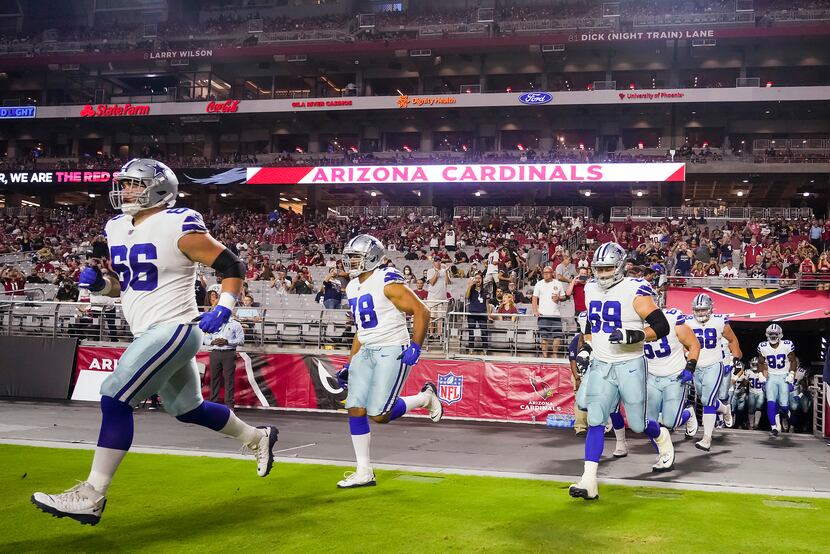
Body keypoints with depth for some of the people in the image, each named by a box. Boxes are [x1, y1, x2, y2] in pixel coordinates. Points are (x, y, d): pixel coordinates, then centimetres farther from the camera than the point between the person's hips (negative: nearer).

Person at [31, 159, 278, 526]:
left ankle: (90, 497, -8)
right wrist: (98, 282, 1)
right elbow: (121, 284, 22)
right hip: (153, 335, 9)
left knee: (114, 400, -15)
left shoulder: (178, 227, -14)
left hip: (173, 330, -9)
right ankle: (257, 438, 42)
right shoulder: (116, 228, 10)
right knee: (188, 410, 20)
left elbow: (232, 266, -10)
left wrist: (223, 308, -22)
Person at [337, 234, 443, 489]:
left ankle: (425, 397, 15)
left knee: (378, 415, -11)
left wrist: (415, 346, -19)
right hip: (367, 352, 8)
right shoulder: (353, 288, 13)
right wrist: (349, 364, 19)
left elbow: (422, 312, -12)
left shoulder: (387, 282, -12)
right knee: (355, 409, 0)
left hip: (393, 351, -8)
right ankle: (364, 472, 10)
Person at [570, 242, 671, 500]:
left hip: (630, 366, -4)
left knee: (638, 425, 7)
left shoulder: (634, 291, -14)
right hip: (600, 365, 5)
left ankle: (662, 437, 43)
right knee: (595, 421, -7)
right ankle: (588, 482, -9)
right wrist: (585, 349, 14)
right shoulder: (591, 290, 7)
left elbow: (662, 327, -16)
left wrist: (632, 336, -28)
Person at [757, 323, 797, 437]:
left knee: (784, 404, -4)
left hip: (784, 377, -1)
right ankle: (774, 428, -5)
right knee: (771, 402, -13)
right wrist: (763, 374, -2)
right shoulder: (763, 347, -6)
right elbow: (761, 363, 9)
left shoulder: (787, 345, -11)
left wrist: (791, 374, -8)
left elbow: (793, 361, 3)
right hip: (771, 377, 1)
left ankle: (785, 410, 35)